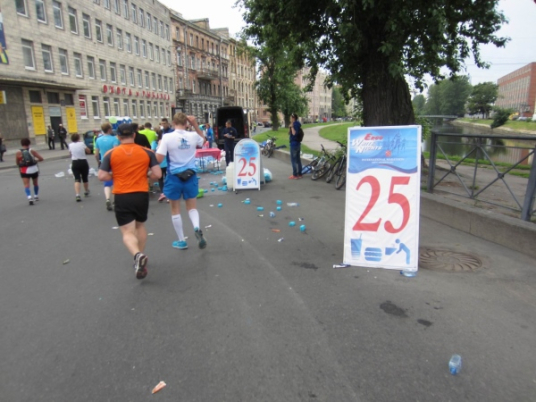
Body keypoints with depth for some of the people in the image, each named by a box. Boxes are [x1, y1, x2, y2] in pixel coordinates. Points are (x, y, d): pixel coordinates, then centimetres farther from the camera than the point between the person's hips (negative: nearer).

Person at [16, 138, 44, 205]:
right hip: (34, 169, 1)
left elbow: (17, 163, 2)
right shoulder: (32, 151, -7)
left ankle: (29, 197, -26)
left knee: (26, 185, -5)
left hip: (24, 171, -1)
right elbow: (41, 159, -11)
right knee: (36, 184, 20)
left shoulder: (18, 153, -6)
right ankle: (36, 196, 34)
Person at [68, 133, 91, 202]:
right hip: (83, 162, -1)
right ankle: (86, 192, 35)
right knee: (85, 178, 16)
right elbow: (89, 151, 1)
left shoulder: (70, 145, 0)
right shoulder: (82, 143, -7)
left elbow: (71, 154, 8)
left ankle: (77, 195, -21)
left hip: (75, 163, 1)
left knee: (77, 179, -3)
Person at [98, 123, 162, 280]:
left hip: (122, 196, -2)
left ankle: (138, 255, -25)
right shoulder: (147, 152, -1)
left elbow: (102, 176, -5)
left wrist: (116, 177, 13)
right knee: (140, 226, 23)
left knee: (127, 232, 1)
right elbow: (157, 174, -5)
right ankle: (140, 256, 30)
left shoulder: (110, 154, -2)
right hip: (142, 194, 2)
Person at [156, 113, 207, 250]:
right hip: (190, 175, 2)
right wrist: (195, 125, 14)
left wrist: (160, 145, 5)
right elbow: (203, 140, 22)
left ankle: (181, 241, 21)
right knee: (192, 207, 17)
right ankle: (197, 228, -12)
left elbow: (159, 159, -13)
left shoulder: (167, 137, -12)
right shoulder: (193, 136, -2)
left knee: (175, 209, 13)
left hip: (174, 177, -2)